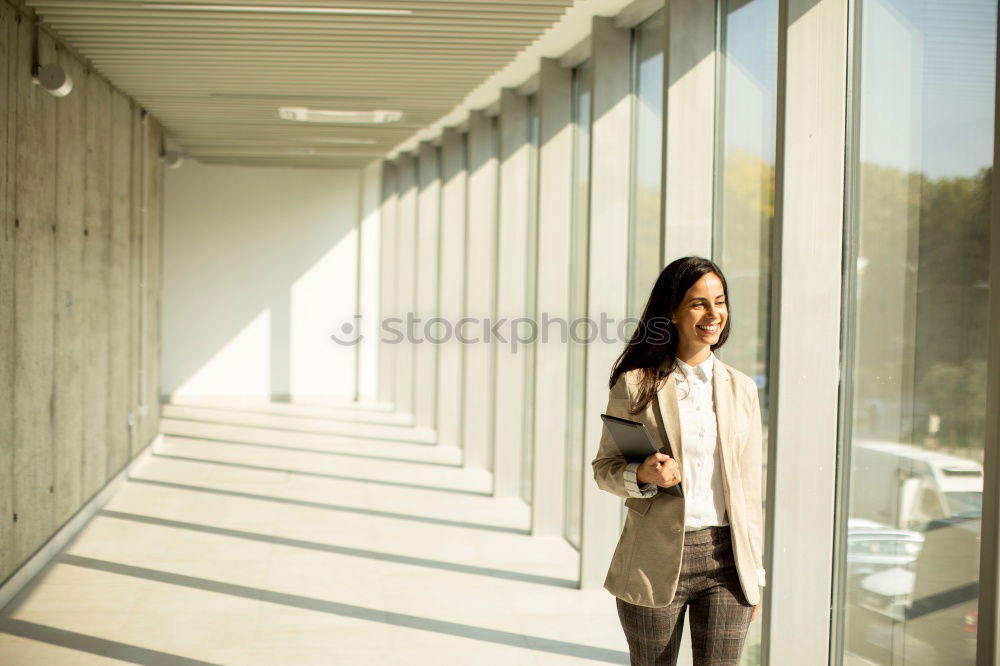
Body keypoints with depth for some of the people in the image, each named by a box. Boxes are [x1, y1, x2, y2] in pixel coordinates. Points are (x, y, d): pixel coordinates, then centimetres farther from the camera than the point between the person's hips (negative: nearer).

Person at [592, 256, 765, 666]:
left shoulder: (741, 388, 8)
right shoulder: (635, 385, -2)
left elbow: (749, 487, 11)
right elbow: (604, 468, 4)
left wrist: (755, 572, 10)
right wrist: (643, 475, -17)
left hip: (726, 560, 2)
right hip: (656, 561, -2)